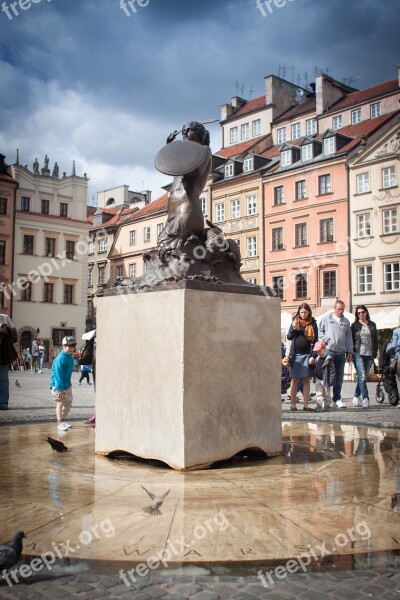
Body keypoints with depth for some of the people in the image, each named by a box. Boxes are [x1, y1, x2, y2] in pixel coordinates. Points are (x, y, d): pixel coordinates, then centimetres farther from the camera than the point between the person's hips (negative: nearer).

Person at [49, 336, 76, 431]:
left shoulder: (70, 358, 6)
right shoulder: (61, 358, -22)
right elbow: (58, 374, -24)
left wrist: (67, 385, 15)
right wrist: (60, 389, -25)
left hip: (67, 385, 9)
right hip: (58, 385, -9)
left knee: (68, 402, 14)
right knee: (60, 402, -5)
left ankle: (62, 420, 28)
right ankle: (60, 423, 3)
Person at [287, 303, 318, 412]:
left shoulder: (313, 323, 3)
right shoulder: (295, 322, 5)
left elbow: (315, 340, 1)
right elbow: (289, 337, 4)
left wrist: (313, 356, -6)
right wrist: (293, 328, -14)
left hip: (307, 355, 0)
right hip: (296, 355, 0)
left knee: (306, 380, 3)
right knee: (295, 380, 5)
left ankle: (305, 405, 6)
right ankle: (293, 404, 9)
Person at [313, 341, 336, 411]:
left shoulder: (329, 359, -13)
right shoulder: (317, 359, 7)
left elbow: (332, 370, -14)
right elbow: (315, 370, 17)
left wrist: (331, 380, -18)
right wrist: (315, 378, 13)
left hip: (325, 380, -5)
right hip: (318, 380, 5)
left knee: (326, 393, 7)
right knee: (319, 394, 2)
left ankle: (326, 405, 16)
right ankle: (319, 405, 3)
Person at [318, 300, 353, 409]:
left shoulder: (346, 321, 17)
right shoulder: (326, 318, 5)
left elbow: (349, 338, 18)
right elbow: (319, 330, 5)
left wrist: (349, 352, 14)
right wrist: (325, 339, -9)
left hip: (341, 353, 4)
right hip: (329, 351, -4)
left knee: (339, 377, 6)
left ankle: (337, 399, 13)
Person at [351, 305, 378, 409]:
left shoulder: (372, 325, 12)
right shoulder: (354, 325, 5)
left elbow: (376, 339, 14)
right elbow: (351, 340, 5)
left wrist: (375, 353, 6)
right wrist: (351, 353, -2)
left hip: (369, 355, 3)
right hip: (358, 354, -3)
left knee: (363, 377, 7)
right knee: (362, 377, -14)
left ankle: (356, 397, 22)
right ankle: (365, 398, -15)